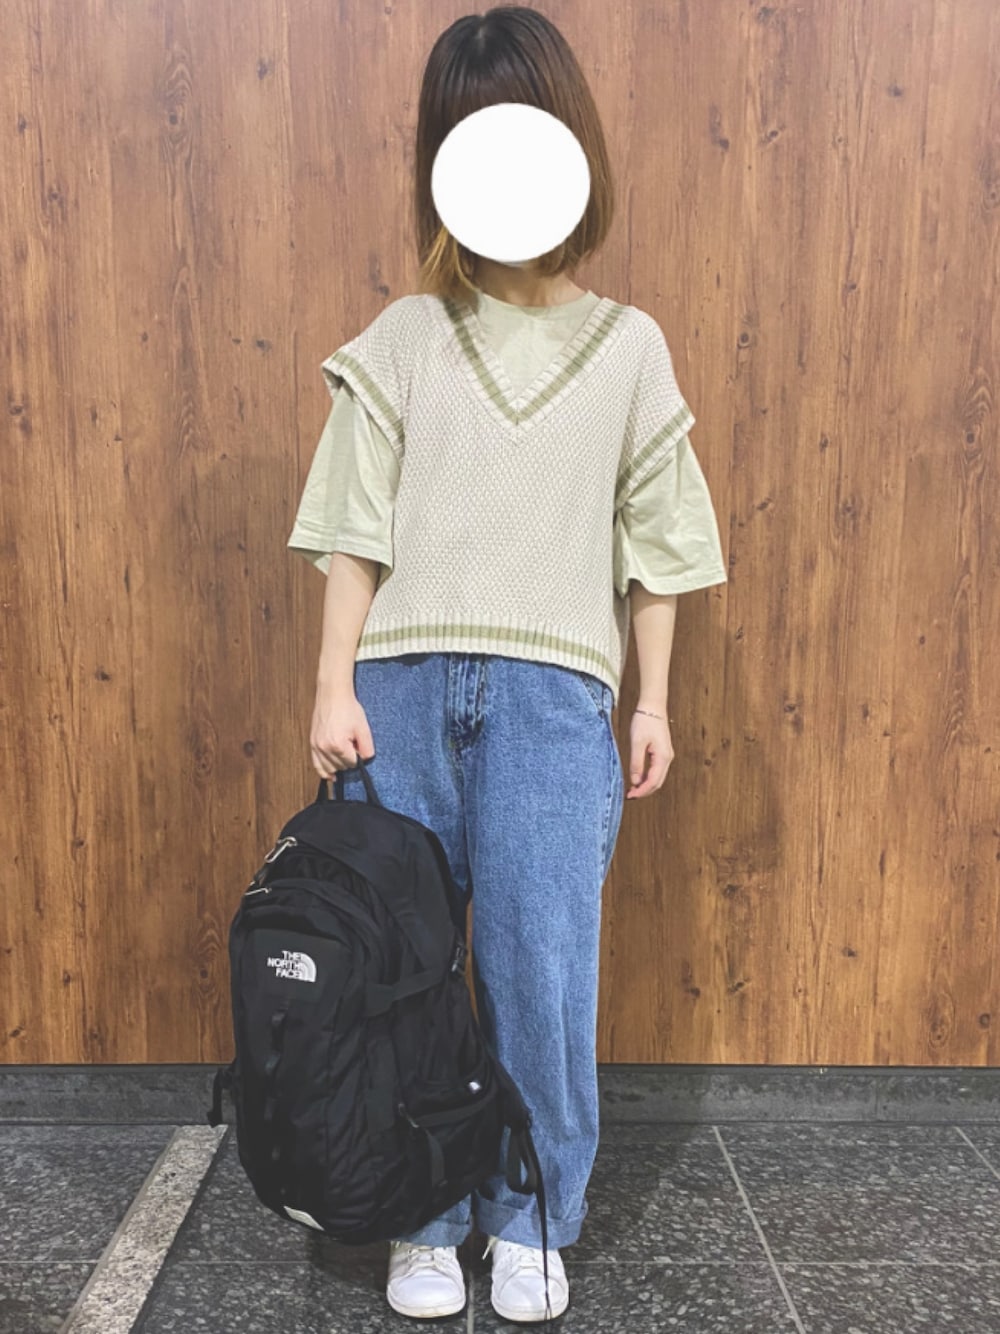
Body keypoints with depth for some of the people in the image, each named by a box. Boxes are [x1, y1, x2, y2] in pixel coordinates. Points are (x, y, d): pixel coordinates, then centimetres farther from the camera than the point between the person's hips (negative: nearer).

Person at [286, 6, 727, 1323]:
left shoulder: (627, 346, 11)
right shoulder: (402, 339, 9)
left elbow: (653, 546, 11)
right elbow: (355, 528, 4)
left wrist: (654, 704, 8)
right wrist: (335, 686, -3)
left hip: (553, 691, 0)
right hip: (404, 683, 1)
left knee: (541, 967, -3)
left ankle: (532, 1219, 21)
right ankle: (426, 1216, 25)